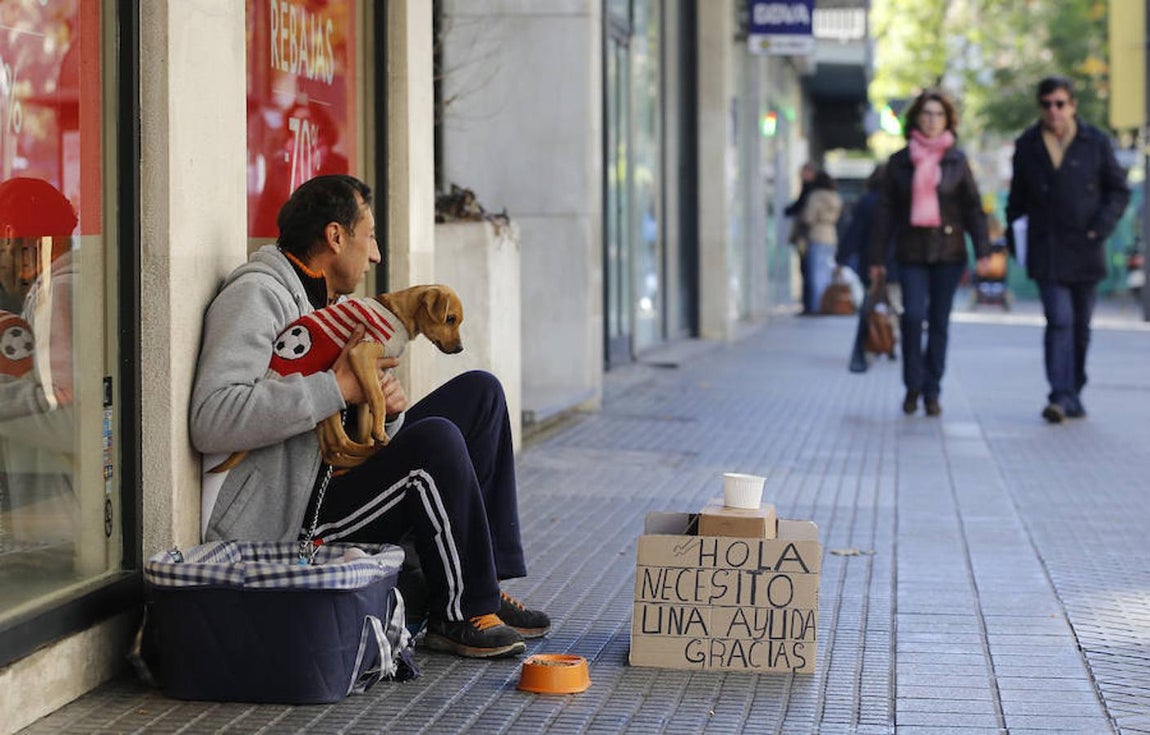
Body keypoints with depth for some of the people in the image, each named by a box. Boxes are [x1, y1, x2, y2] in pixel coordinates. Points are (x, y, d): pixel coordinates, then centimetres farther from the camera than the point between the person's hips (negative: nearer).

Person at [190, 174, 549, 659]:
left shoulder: (335, 306, 19)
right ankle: (457, 615, -10)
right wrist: (337, 388, -25)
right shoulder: (256, 296, -13)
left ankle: (482, 587, 5)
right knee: (435, 440, -28)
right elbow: (212, 421, -28)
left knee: (478, 393, 9)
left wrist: (385, 408, -4)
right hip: (283, 525, -10)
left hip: (334, 485, 10)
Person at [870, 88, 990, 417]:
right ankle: (913, 386, 2)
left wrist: (982, 250, -3)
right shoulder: (899, 162, 6)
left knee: (939, 322, 2)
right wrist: (877, 257, 5)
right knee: (913, 315, -13)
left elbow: (973, 207, 7)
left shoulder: (957, 160, 7)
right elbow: (885, 211, 8)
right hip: (912, 252, 0)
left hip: (948, 252, 0)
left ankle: (932, 391, 11)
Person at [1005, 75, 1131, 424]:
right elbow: (1017, 198, 14)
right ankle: (1062, 396, -20)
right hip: (1047, 253, -1)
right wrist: (1012, 235, 4)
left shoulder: (1095, 143, 3)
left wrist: (1103, 225, -8)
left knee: (1080, 326, 10)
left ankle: (1074, 393, 22)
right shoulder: (1027, 146, 5)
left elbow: (1118, 190, 7)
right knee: (1059, 321, -15)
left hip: (1085, 251, 1)